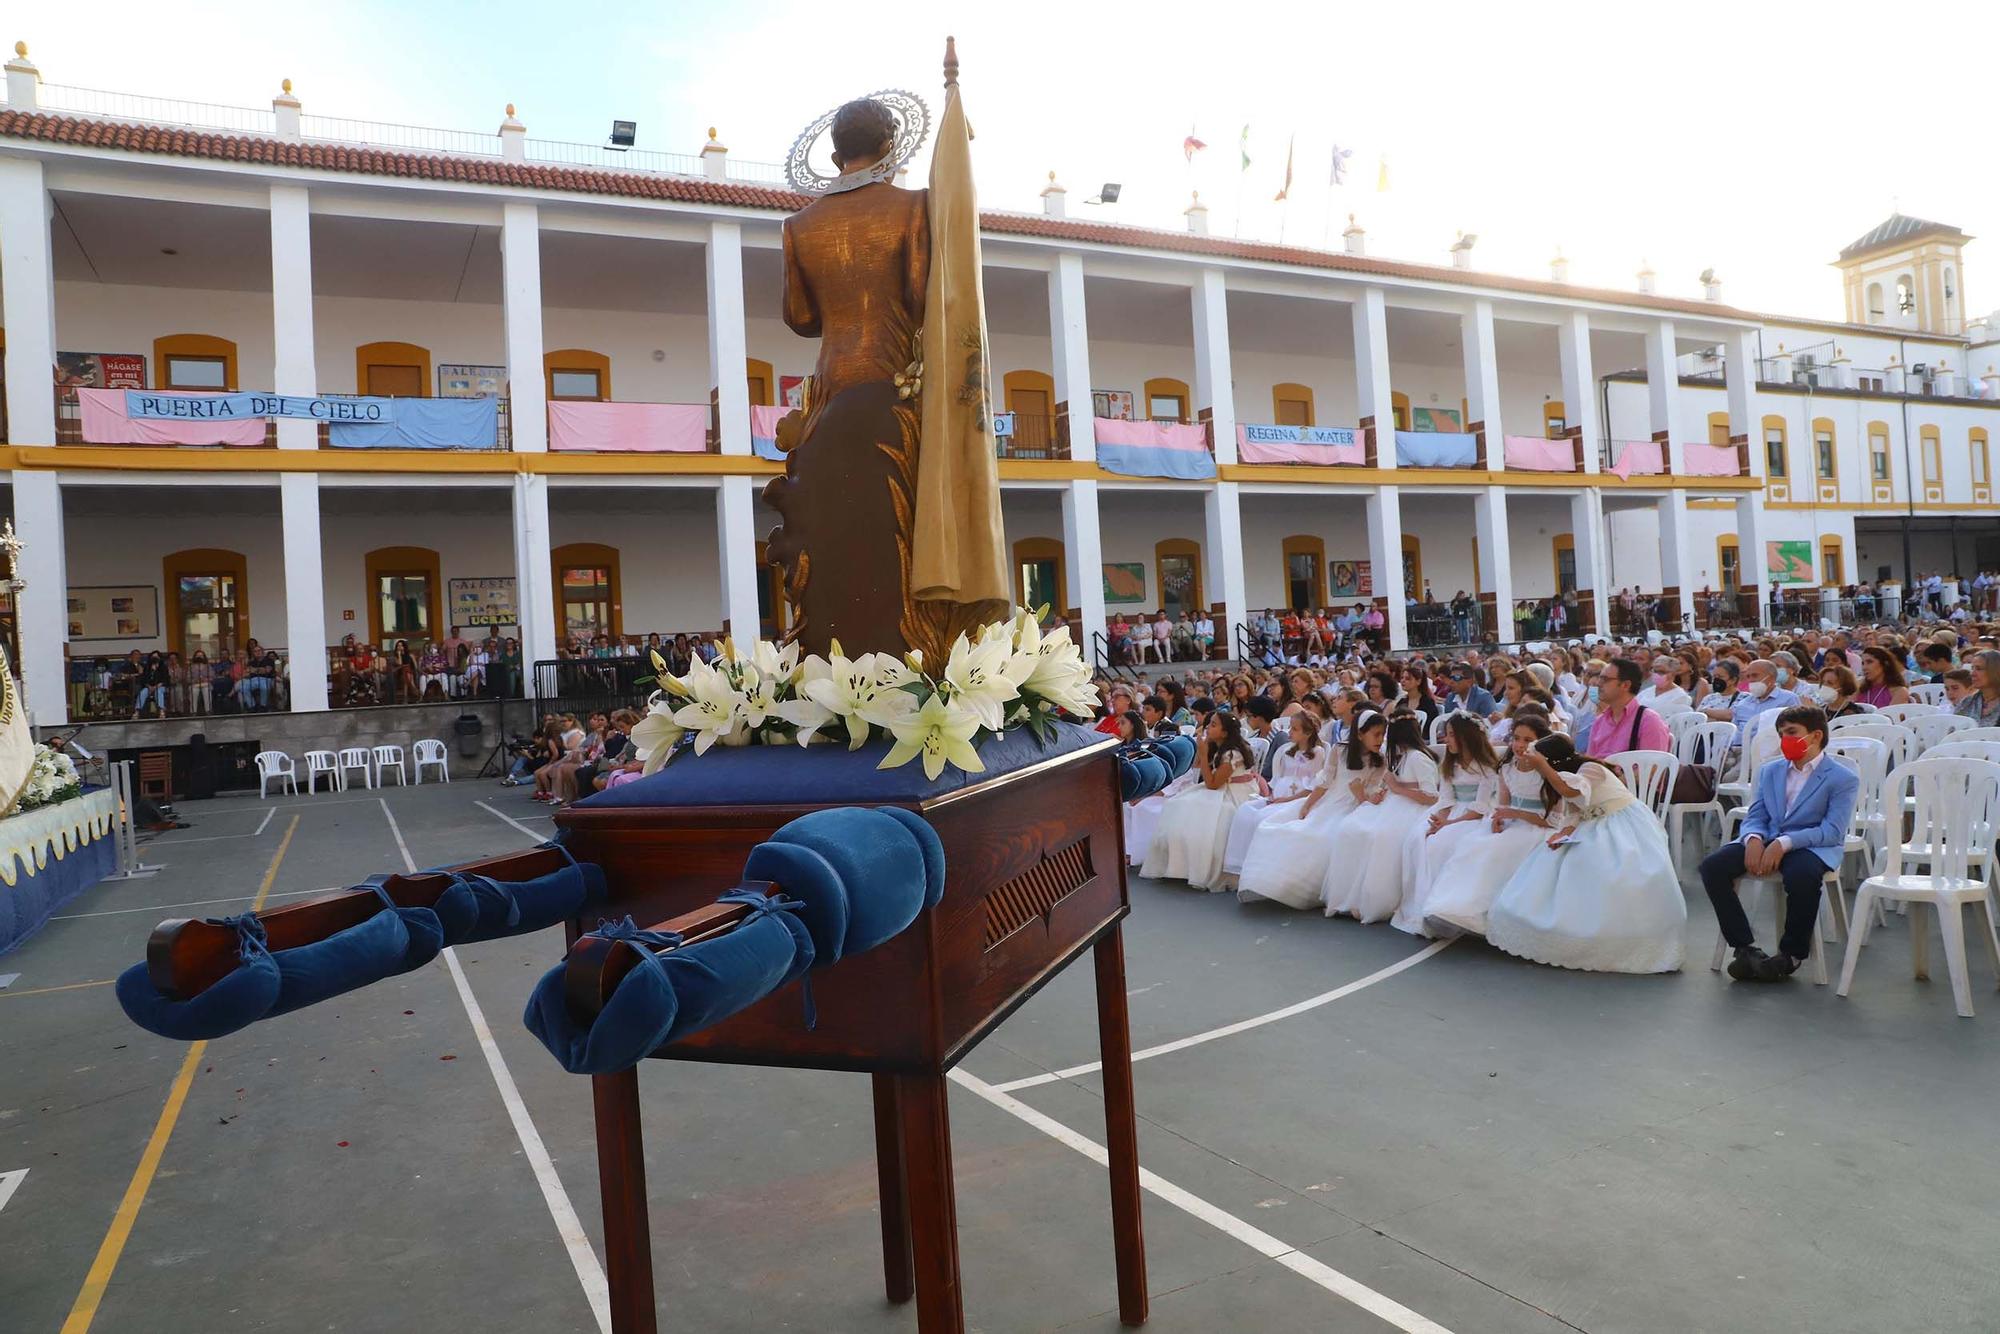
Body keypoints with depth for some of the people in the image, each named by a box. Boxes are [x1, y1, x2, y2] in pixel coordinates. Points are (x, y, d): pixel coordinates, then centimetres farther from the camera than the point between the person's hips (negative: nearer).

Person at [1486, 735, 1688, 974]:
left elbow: (1572, 791, -34)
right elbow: (1574, 816, 3)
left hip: (1624, 827, -9)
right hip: (1594, 833, 9)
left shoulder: (1590, 768, -13)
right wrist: (1563, 833, -17)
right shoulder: (1569, 779, 13)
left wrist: (1542, 767, -34)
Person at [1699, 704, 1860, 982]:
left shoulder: (1843, 779, 0)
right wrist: (1753, 839, -13)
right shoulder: (1769, 771, 18)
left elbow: (1833, 831, -11)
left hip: (1812, 846, -5)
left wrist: (1784, 843, -24)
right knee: (1712, 866, -22)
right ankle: (1745, 947, -14)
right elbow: (1754, 817, 12)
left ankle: (1791, 953, -14)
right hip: (1766, 841, 5)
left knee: (1802, 876, -40)